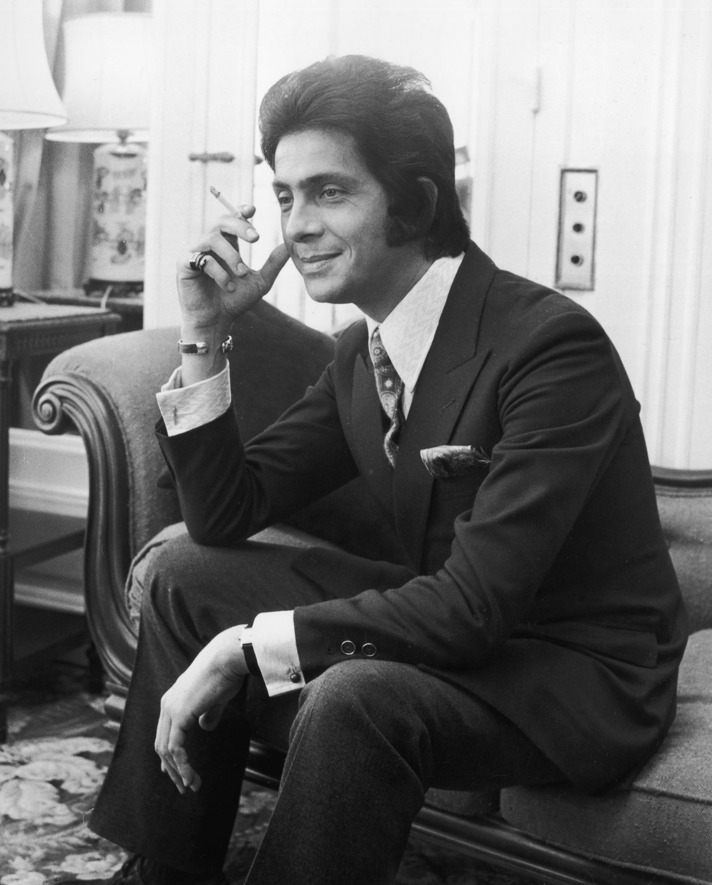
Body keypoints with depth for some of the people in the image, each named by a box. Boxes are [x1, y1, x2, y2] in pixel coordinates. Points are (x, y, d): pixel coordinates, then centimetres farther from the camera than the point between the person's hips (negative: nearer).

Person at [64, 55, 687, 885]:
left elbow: (475, 604, -28)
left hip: (583, 670, -8)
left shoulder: (552, 345, -23)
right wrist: (206, 338, -7)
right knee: (190, 574, 1)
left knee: (354, 698, -34)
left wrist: (249, 644, -25)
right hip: (455, 625, 8)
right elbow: (226, 518, 4)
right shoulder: (360, 354, 2)